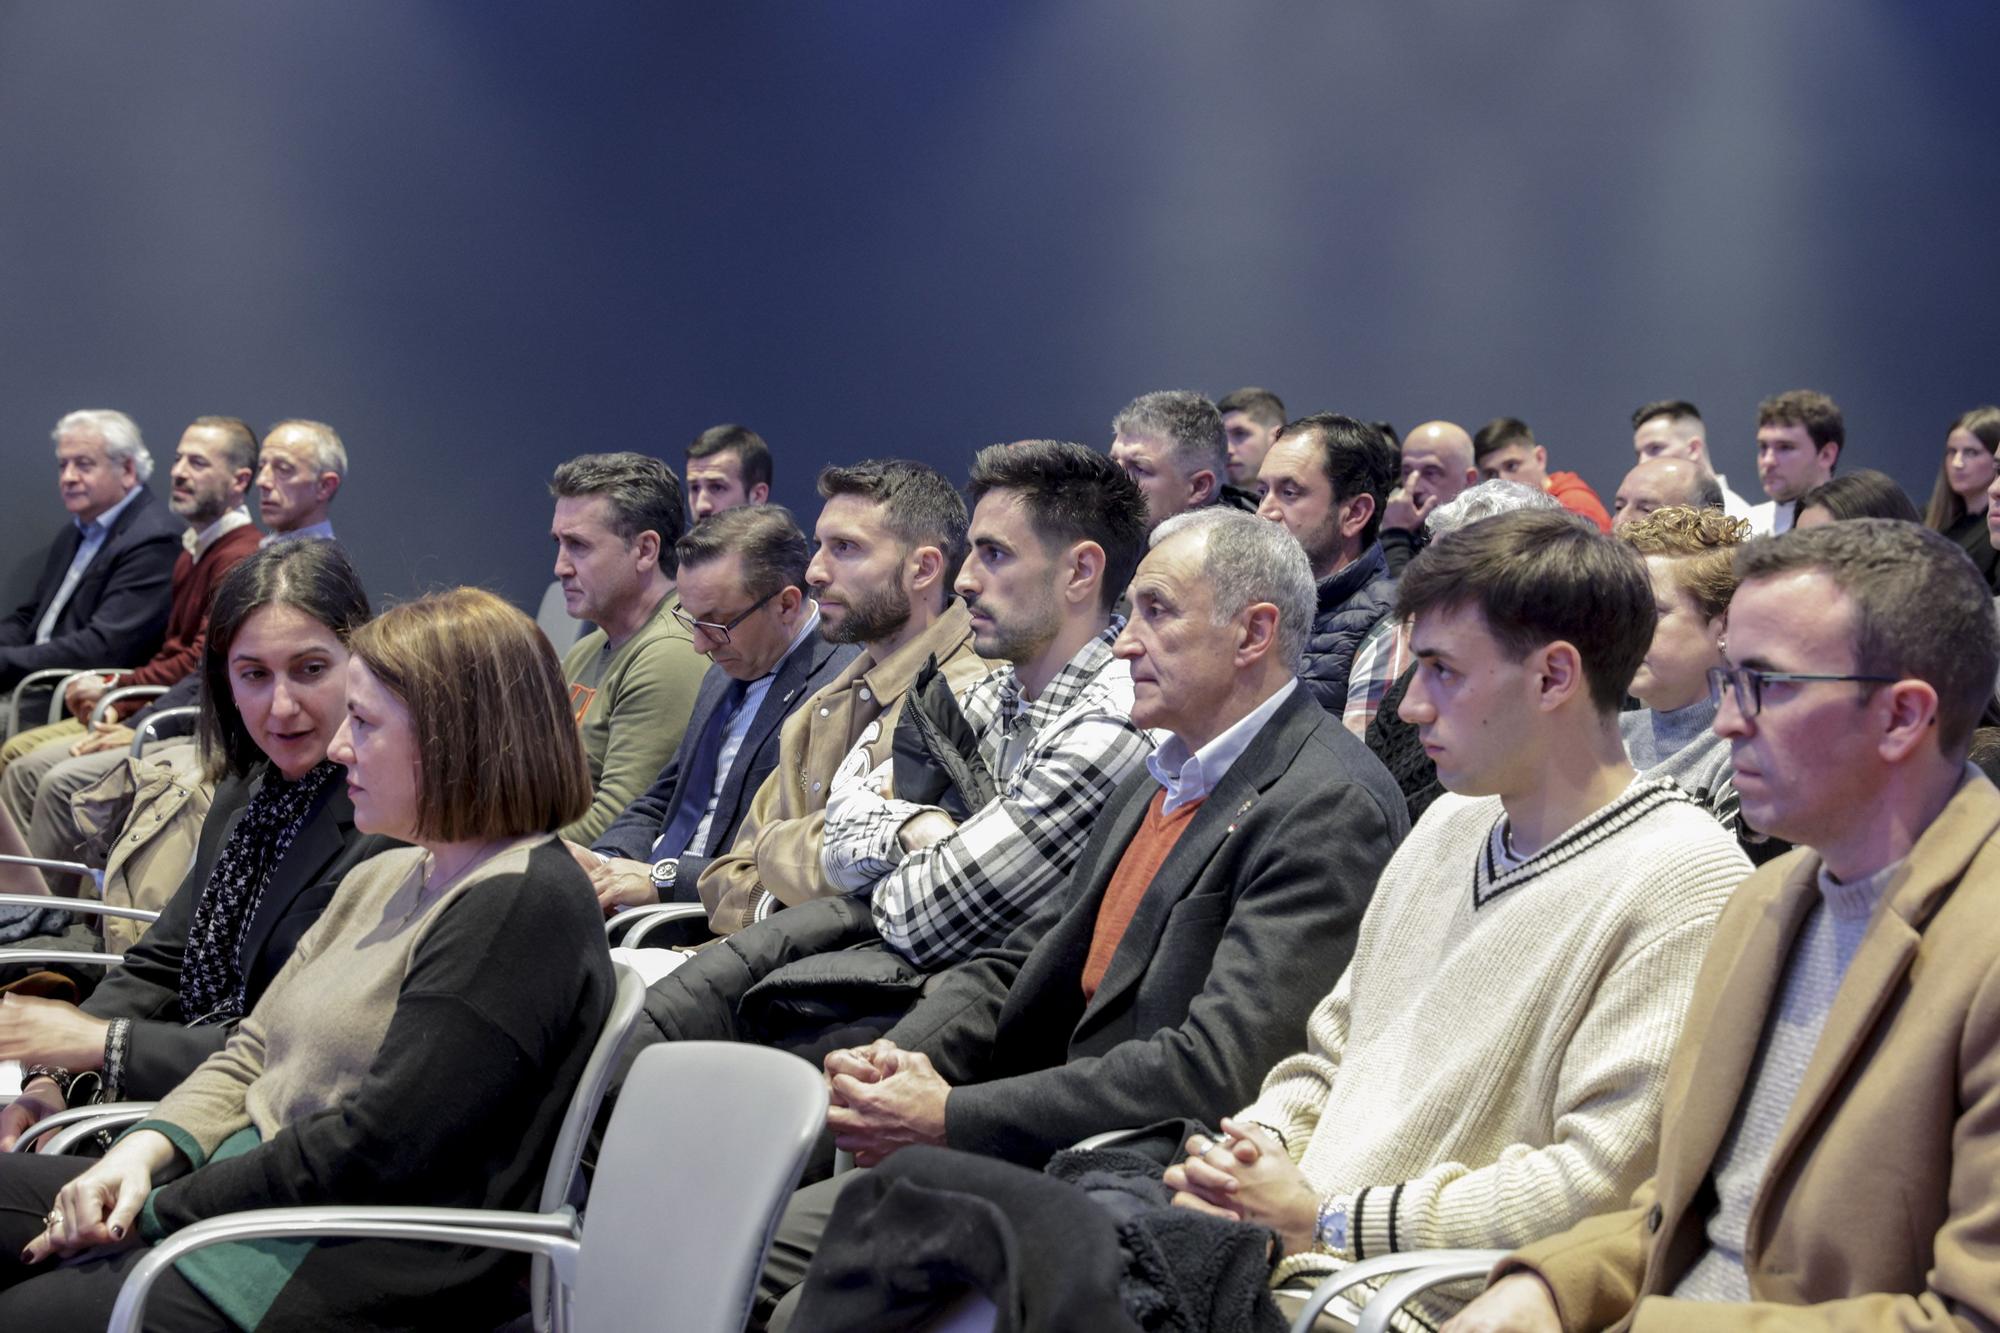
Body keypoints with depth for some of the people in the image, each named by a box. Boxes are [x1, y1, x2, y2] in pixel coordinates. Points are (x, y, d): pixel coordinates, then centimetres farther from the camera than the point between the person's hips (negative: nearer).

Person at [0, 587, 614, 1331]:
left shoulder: (525, 906, -14)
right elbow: (251, 1053, 17)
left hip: (361, 1268, -9)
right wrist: (143, 1152, -2)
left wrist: (160, 1209, -13)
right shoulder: (384, 879, 18)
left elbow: (372, 1152, -19)